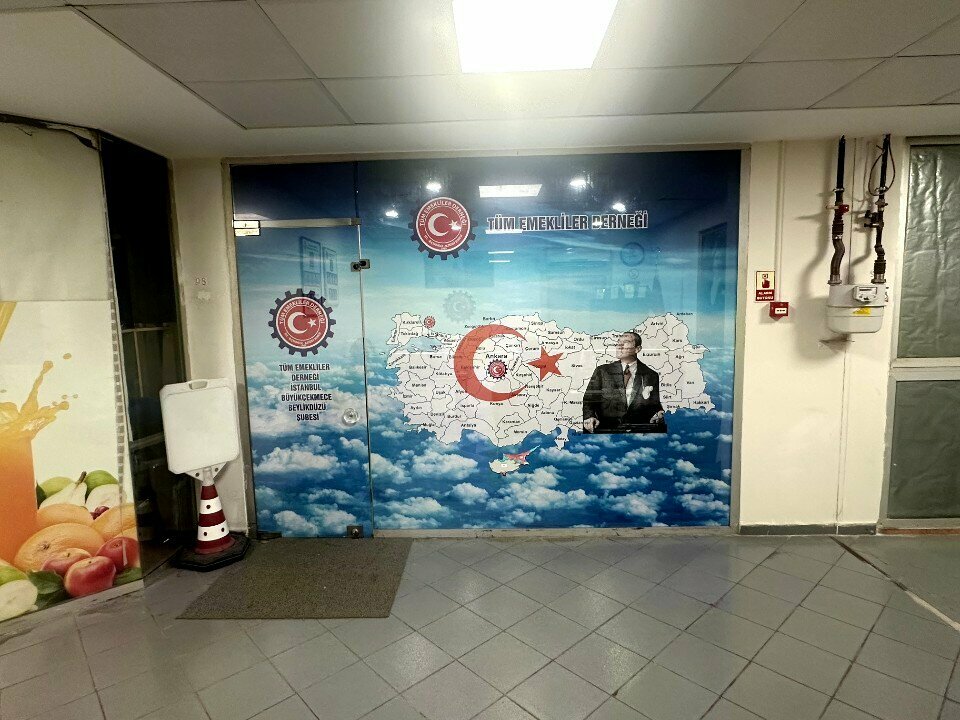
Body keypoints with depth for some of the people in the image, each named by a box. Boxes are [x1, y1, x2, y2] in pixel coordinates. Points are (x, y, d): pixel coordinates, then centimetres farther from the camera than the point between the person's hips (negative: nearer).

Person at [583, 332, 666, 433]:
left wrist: (659, 414, -8)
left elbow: (655, 406, 16)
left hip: (638, 429, 2)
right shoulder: (602, 371, 11)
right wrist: (589, 417, -14)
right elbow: (588, 399, 7)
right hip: (607, 428, -2)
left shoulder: (651, 376, 12)